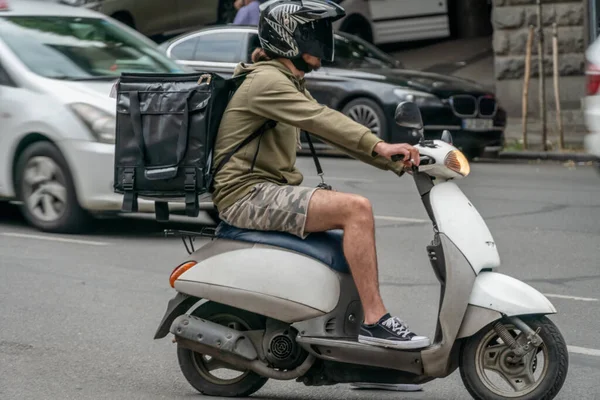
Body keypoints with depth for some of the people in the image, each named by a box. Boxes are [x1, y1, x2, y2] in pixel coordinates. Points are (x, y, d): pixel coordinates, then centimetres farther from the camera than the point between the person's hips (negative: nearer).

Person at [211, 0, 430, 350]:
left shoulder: (291, 85, 20)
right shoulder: (266, 80, -12)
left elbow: (337, 133, 14)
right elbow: (319, 119, -27)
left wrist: (396, 161, 3)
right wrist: (379, 145, -36)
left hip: (272, 189, 11)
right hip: (249, 193, -11)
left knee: (358, 216, 12)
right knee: (357, 209, -23)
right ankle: (375, 320, -24)